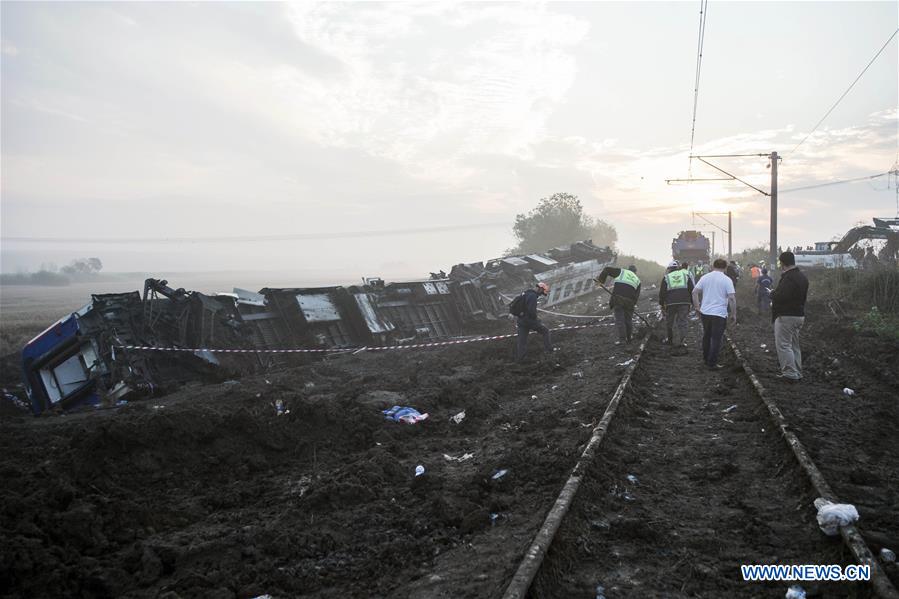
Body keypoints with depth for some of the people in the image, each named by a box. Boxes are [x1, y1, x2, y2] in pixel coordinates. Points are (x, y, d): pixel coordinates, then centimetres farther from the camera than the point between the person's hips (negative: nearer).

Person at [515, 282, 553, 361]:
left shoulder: (526, 292, 11)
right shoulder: (533, 296, -20)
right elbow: (531, 311, -28)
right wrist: (536, 317, -9)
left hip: (521, 320, 8)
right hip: (529, 320, -8)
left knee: (522, 340, 13)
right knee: (545, 331, 12)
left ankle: (520, 357, 16)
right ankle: (548, 348, 17)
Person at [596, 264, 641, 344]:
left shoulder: (621, 272, 15)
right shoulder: (637, 280, 21)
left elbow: (607, 269, 9)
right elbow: (637, 295, 14)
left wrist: (601, 279, 17)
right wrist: (632, 304, 20)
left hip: (617, 299, -2)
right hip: (629, 301, 2)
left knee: (619, 319, -2)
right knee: (628, 320, 14)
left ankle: (622, 339, -8)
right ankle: (628, 339, 21)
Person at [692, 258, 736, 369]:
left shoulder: (705, 277, 4)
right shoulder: (727, 280, -8)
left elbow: (695, 292, 1)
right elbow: (732, 298, -14)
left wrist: (697, 307, 7)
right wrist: (733, 314, -7)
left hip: (705, 312, 4)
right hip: (719, 314, -4)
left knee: (706, 336, 19)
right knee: (716, 339, 2)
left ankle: (705, 359, 29)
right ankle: (712, 363, 4)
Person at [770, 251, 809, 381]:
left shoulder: (788, 278, -21)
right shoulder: (802, 276, 13)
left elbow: (779, 297, -27)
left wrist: (772, 293, -5)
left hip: (786, 316, -10)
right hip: (800, 315, 10)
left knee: (783, 345, -4)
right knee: (794, 345, 17)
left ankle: (790, 373, -6)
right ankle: (797, 373, 24)